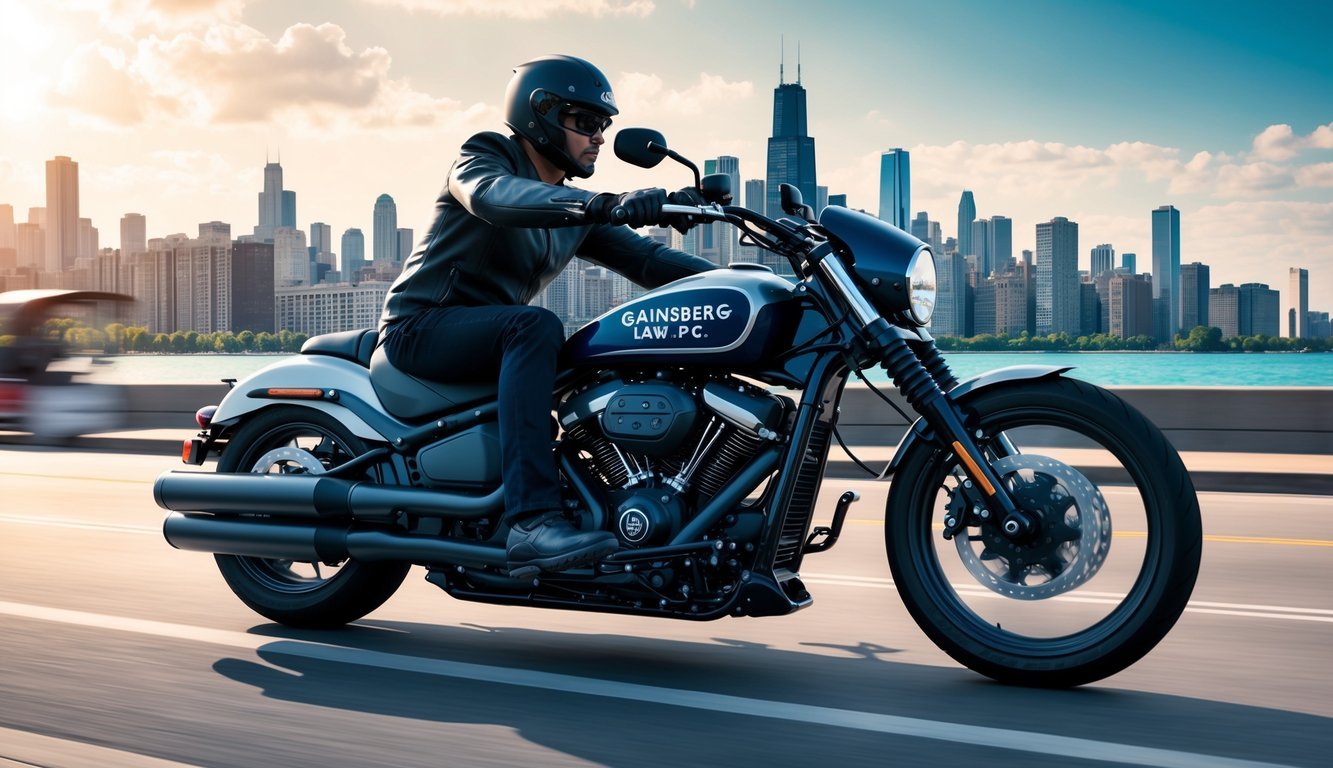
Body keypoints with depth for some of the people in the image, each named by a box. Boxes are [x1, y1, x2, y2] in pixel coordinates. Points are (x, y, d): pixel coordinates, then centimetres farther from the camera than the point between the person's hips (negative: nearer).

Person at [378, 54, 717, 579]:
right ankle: (530, 522, -46)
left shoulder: (576, 211, 16)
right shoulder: (484, 156, -5)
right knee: (536, 326, -35)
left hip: (493, 337, 8)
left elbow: (644, 258, 5)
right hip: (421, 326, -7)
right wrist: (606, 205, -44)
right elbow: (494, 195, -30)